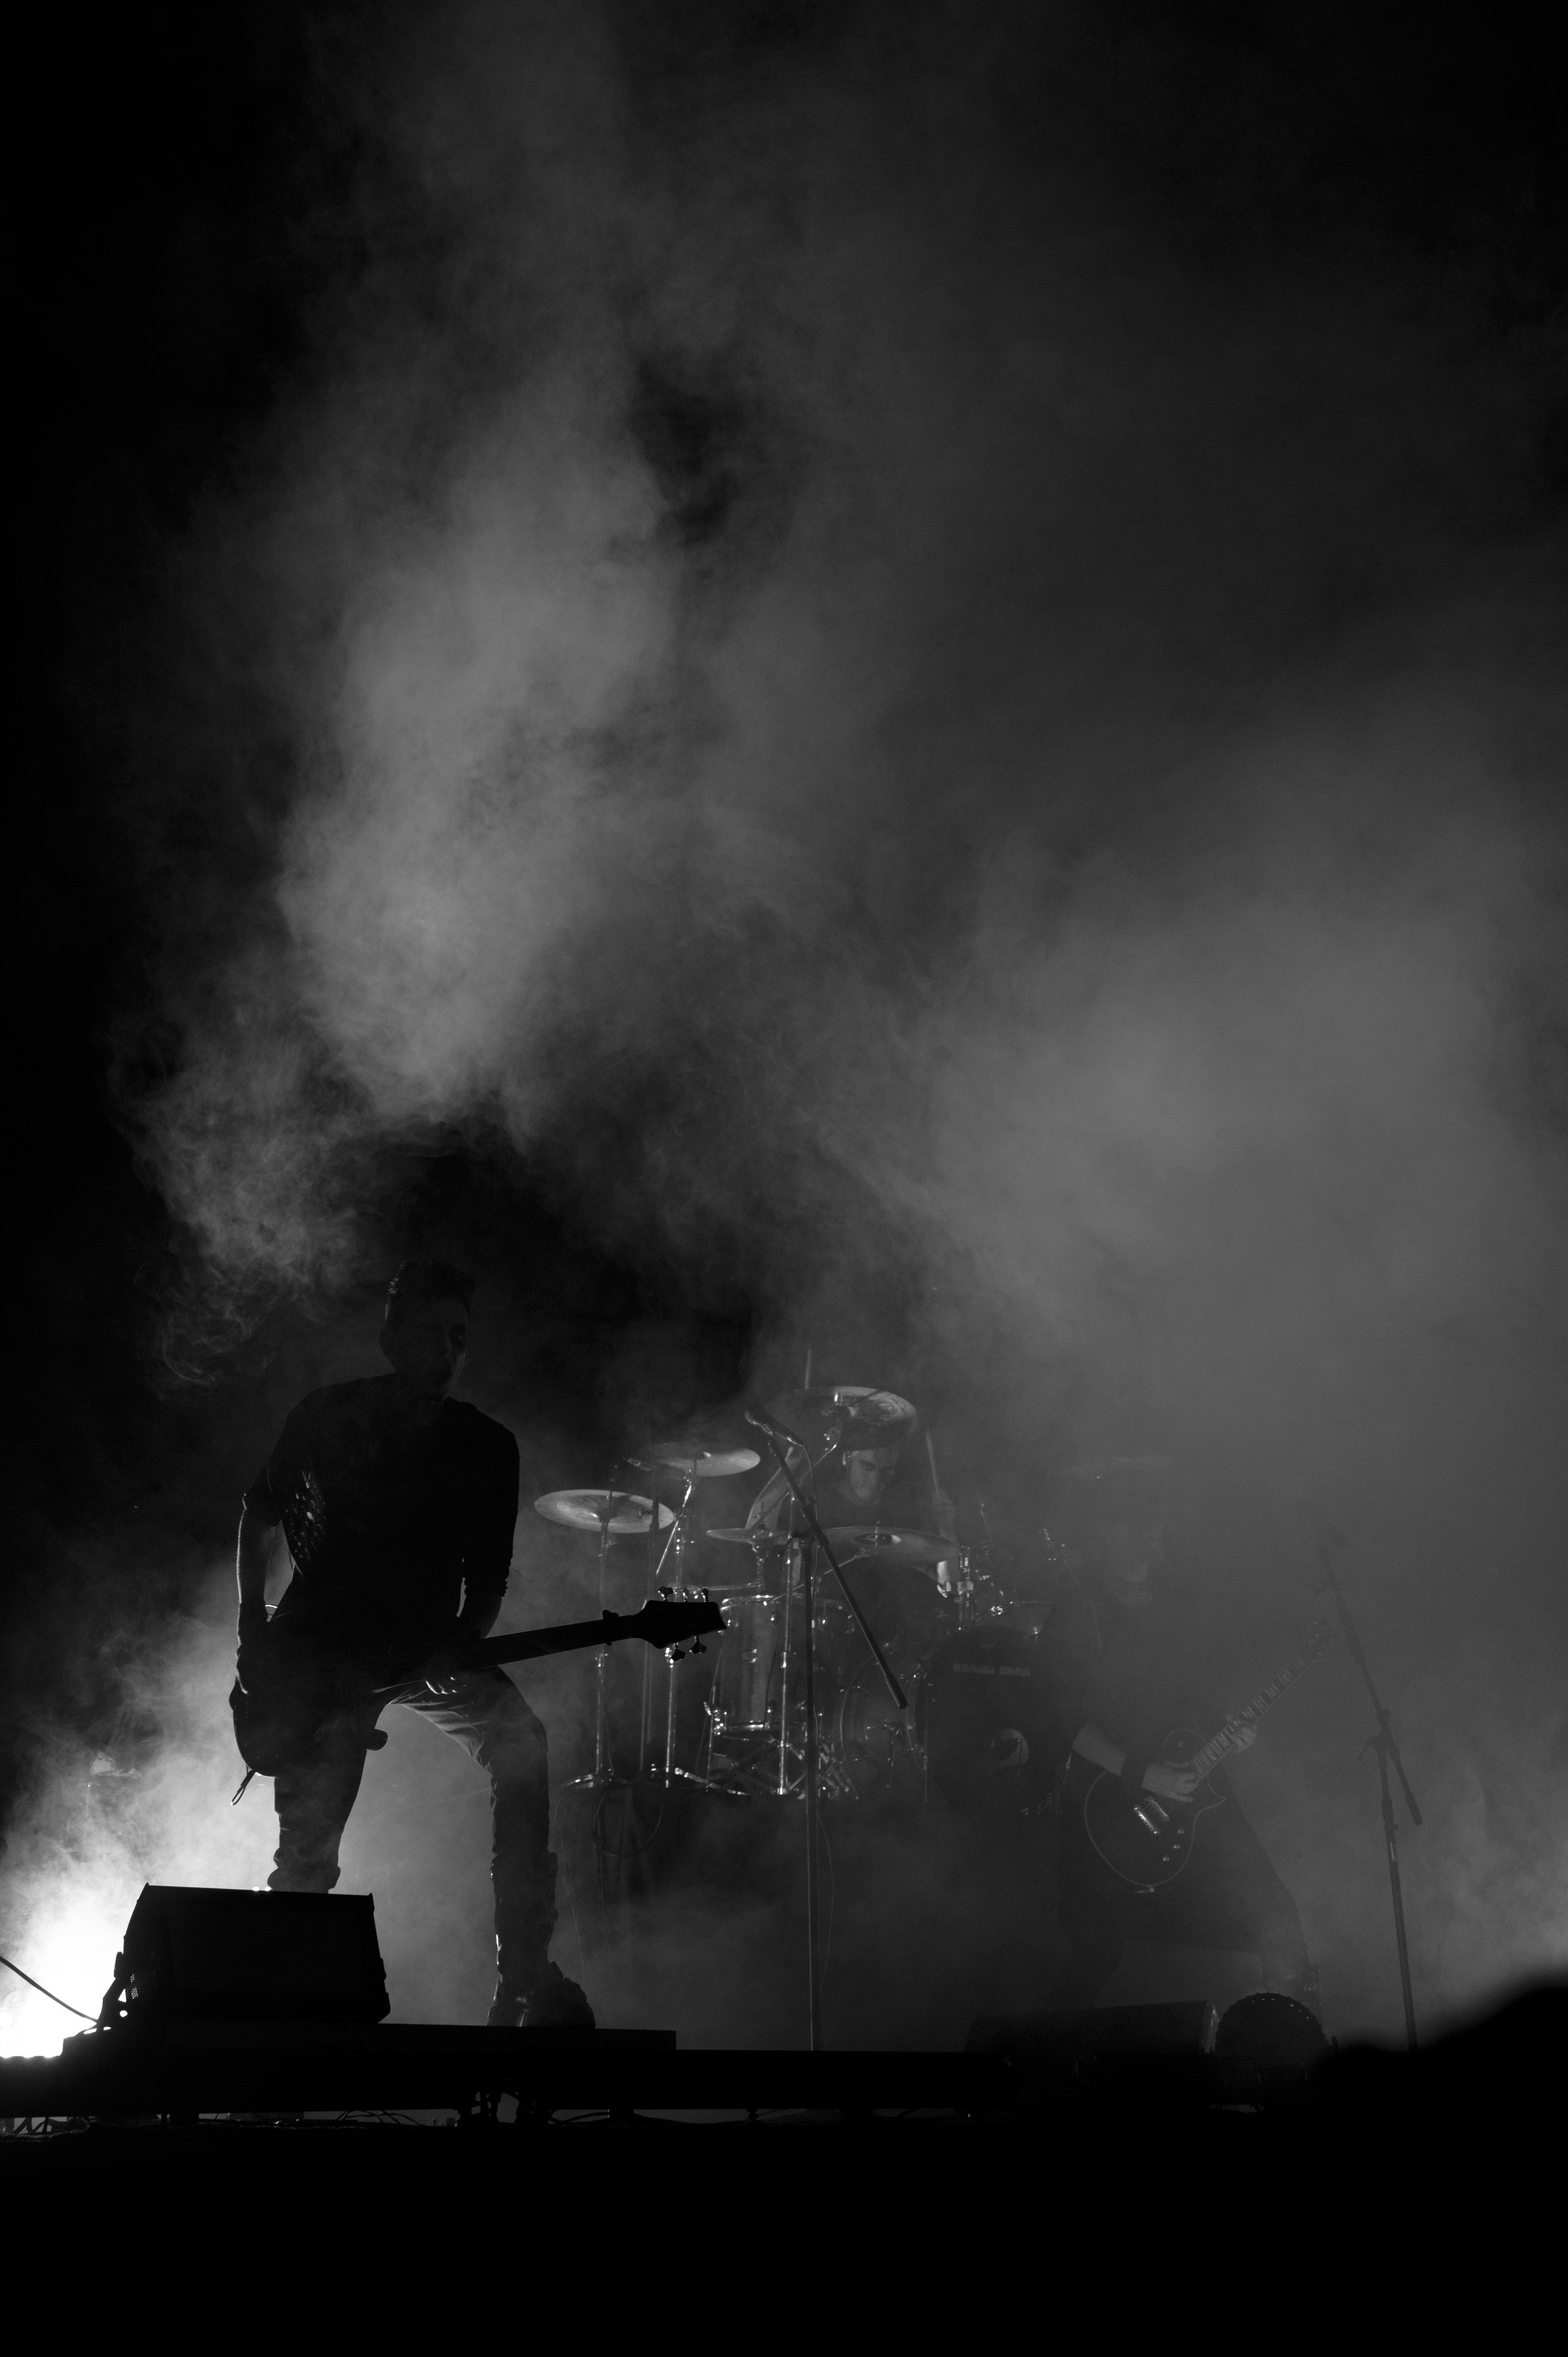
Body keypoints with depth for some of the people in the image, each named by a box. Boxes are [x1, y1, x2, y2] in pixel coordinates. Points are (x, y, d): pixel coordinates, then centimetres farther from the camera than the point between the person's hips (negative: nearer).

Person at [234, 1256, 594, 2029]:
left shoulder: (487, 1447, -4)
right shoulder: (327, 1417, -7)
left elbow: (487, 1575, 2)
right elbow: (260, 1513, 8)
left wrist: (458, 1645, -16)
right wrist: (253, 1626, -1)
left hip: (427, 1648, 1)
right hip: (317, 1654, -1)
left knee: (520, 1746, -26)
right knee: (308, 1857, -7)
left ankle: (523, 1982, -22)